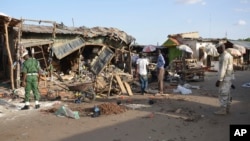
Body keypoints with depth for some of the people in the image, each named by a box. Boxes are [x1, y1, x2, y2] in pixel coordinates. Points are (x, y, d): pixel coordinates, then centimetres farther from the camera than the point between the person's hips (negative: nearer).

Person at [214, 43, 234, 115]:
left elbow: (223, 69, -24)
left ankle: (222, 110, -1)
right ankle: (226, 109, 17)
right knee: (226, 94, 12)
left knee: (222, 94, -5)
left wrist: (219, 80, -23)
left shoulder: (224, 56, -20)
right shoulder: (228, 56, 14)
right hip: (228, 77, 10)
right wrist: (230, 81, 25)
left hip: (225, 77, -10)